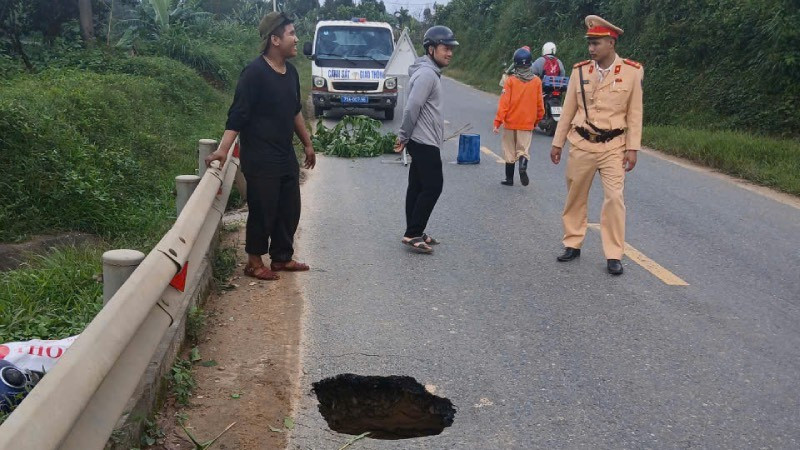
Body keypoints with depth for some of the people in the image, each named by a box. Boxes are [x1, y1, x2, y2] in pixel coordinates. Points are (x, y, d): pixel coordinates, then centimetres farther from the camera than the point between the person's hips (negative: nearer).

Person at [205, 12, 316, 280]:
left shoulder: (291, 72, 8)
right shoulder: (255, 72, -16)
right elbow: (238, 114, -19)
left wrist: (307, 144, 24)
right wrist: (223, 150, -27)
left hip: (286, 156, 8)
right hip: (260, 159, -8)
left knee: (289, 209, 12)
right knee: (263, 210, 0)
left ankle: (282, 258, 27)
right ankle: (254, 262, 15)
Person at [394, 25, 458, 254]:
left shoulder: (431, 72, 16)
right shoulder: (427, 74, -18)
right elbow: (412, 107, -23)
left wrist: (404, 137, 16)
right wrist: (404, 137, -14)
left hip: (423, 142, 10)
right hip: (425, 142, -10)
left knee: (418, 187, 12)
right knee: (432, 187, -7)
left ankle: (414, 233, 19)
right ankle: (412, 234, -3)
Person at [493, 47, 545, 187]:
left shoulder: (511, 81, -9)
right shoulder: (536, 81, -1)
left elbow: (504, 103, -11)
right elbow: (539, 104, 4)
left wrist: (497, 122, -8)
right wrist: (537, 120, 18)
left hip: (510, 122, -1)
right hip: (527, 123, 1)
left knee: (510, 151, 10)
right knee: (523, 149, 6)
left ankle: (509, 178, 17)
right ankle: (523, 166, -24)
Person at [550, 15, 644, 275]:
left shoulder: (632, 72, -6)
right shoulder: (579, 71, -1)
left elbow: (635, 114, -3)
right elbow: (568, 110, 6)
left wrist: (632, 148, -6)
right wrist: (557, 143, 7)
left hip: (613, 147, -2)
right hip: (581, 144, 3)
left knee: (614, 198, -8)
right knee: (575, 197, 11)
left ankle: (614, 256, 2)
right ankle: (573, 245, 27)